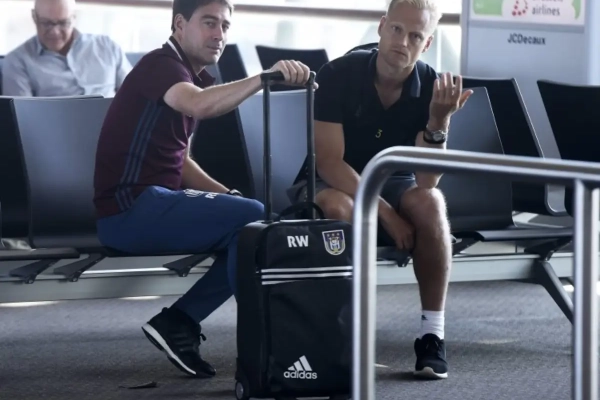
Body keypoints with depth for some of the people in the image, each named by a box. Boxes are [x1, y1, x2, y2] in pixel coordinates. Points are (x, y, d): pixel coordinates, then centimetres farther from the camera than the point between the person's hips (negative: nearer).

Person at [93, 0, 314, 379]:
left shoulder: (193, 77, 19)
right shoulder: (160, 64, -11)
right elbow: (199, 106, -34)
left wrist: (228, 196, 7)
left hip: (156, 202, 10)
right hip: (130, 208, -10)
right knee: (252, 218, -20)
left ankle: (178, 323, 1)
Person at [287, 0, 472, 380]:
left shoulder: (433, 88, -12)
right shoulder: (338, 75, -18)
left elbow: (427, 181, -19)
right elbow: (329, 163, -21)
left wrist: (438, 121, -34)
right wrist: (385, 213, -30)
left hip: (393, 184, 2)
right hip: (336, 183, -2)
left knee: (429, 202, -32)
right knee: (338, 208, -38)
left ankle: (433, 334, -24)